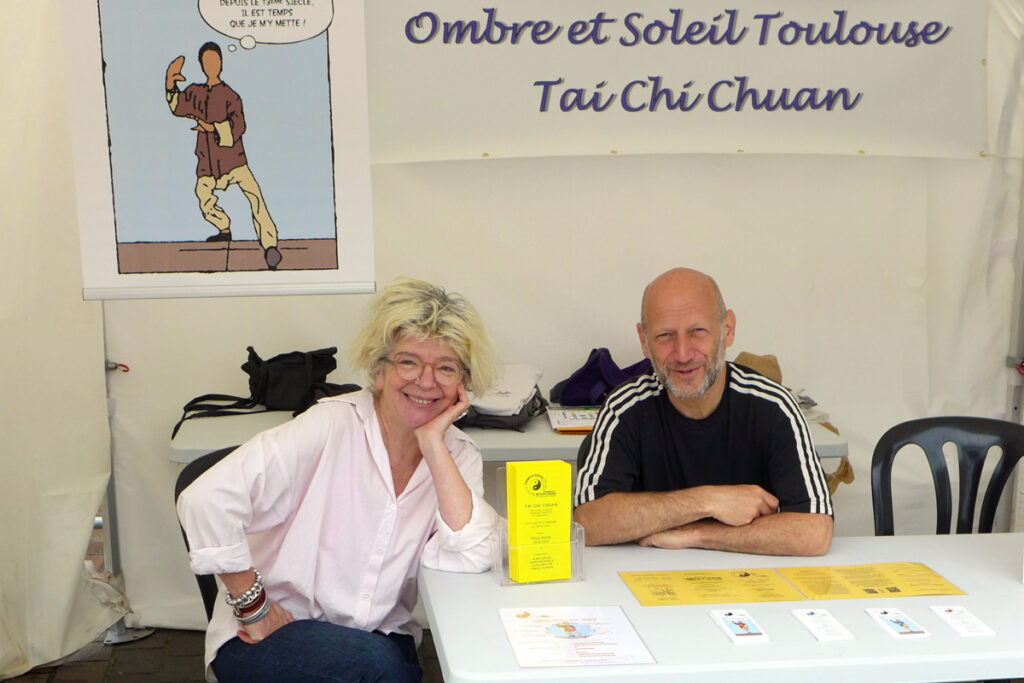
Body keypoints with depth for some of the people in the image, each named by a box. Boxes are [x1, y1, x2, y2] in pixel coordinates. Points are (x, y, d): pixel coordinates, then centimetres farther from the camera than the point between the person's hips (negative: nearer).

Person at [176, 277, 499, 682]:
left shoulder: (457, 454, 0)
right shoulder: (332, 428, -14)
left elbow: (469, 558, -18)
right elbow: (208, 500, -22)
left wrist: (433, 443, -18)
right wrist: (254, 607, -15)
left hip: (380, 639, 5)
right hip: (272, 636, -5)